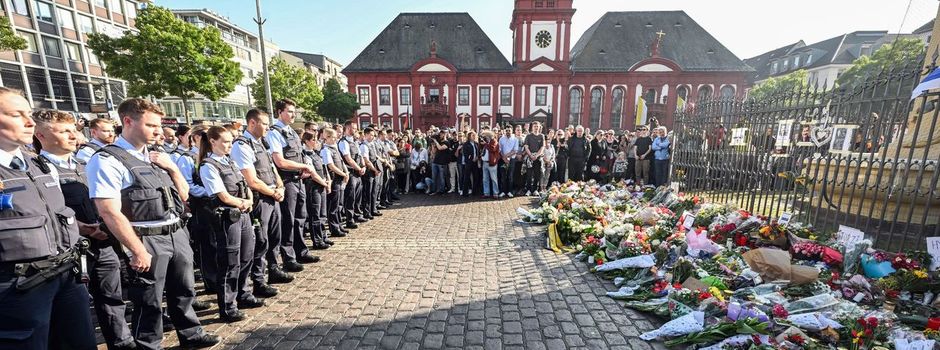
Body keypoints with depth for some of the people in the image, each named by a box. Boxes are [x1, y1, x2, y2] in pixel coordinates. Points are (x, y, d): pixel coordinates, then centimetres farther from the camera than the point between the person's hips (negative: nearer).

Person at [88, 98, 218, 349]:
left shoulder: (155, 156, 10)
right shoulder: (107, 160, -12)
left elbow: (183, 195, 13)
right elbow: (110, 213, -16)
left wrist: (172, 167, -2)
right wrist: (138, 251, -16)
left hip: (177, 234, 7)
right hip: (147, 241, -6)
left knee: (183, 291, 20)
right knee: (149, 302, 9)